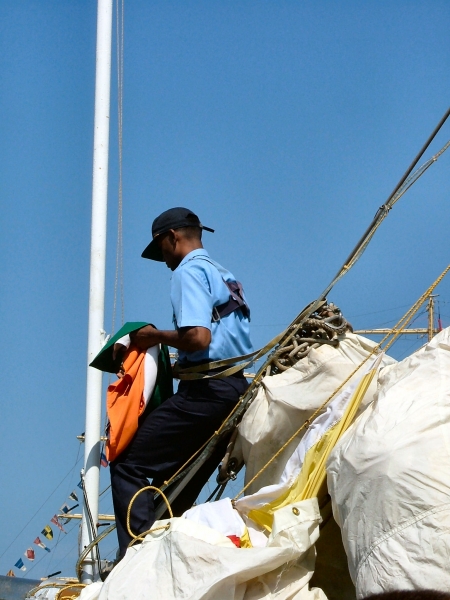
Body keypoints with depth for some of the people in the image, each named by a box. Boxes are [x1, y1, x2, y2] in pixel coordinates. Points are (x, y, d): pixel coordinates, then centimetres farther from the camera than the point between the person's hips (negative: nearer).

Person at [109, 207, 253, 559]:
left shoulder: (189, 270, -6)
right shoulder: (226, 277, 23)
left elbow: (198, 337, -20)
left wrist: (156, 337, -3)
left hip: (206, 390, -9)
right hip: (236, 389, 9)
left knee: (129, 466, -6)